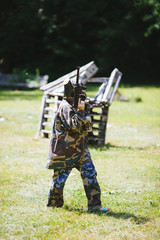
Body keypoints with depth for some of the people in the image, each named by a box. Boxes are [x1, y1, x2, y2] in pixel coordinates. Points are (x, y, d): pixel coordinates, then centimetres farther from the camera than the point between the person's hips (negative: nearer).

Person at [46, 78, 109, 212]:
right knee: (60, 177, 4)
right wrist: (80, 110, -17)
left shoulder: (75, 105, 13)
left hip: (80, 150, 8)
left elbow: (87, 125, 11)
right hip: (65, 150, -8)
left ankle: (94, 204, -3)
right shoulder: (65, 107, -15)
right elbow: (74, 126, -24)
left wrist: (84, 115, -8)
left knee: (90, 173, -2)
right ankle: (54, 203, 23)